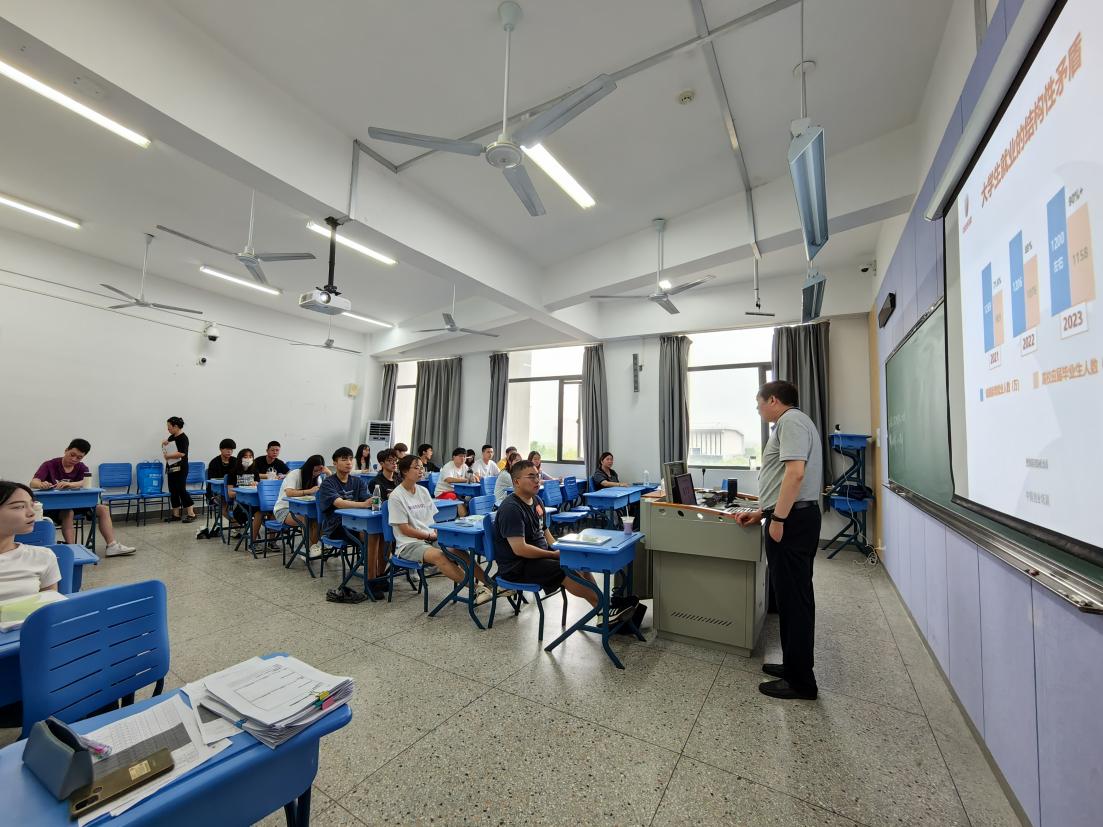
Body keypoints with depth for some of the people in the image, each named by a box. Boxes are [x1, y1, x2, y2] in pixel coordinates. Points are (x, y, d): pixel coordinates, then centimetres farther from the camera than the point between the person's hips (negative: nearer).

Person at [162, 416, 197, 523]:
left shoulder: (183, 438, -13)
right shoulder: (172, 436, 12)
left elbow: (182, 453, -23)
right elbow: (166, 444, 28)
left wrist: (168, 456, -14)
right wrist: (164, 442, 7)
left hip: (180, 469, -9)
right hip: (171, 468, 9)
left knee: (181, 490, -9)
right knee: (173, 491, 10)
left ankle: (191, 514, -5)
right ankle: (176, 515, 16)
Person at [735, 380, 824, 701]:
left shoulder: (791, 420, -11)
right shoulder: (789, 423, 21)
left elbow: (795, 472, -23)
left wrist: (778, 519, -22)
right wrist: (762, 512, 21)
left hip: (791, 521, -11)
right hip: (791, 518, 11)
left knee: (793, 598, -2)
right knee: (792, 596, 17)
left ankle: (801, 681, 10)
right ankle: (795, 665, 29)